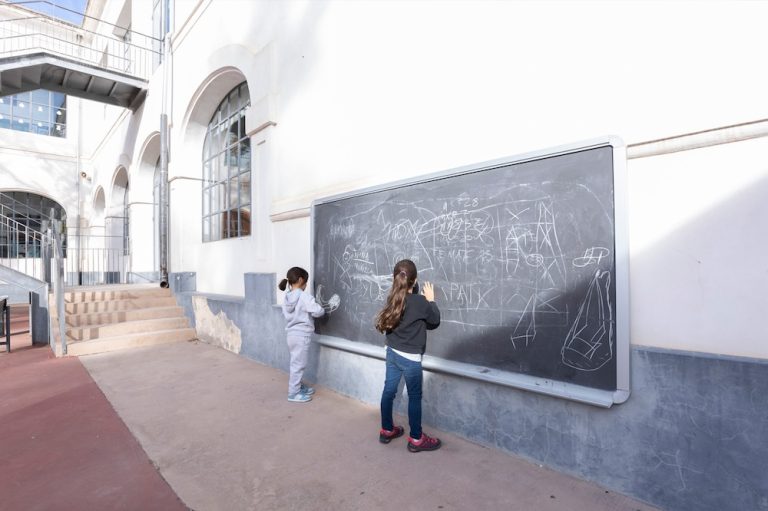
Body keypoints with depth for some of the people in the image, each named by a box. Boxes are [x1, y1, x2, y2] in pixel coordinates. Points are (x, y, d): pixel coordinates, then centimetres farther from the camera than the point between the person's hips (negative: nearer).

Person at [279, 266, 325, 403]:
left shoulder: (287, 297, 4)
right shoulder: (304, 296, -20)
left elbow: (286, 314, 12)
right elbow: (317, 311, -23)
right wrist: (323, 310, 0)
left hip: (291, 334, 9)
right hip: (301, 335, -9)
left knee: (296, 363, 21)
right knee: (298, 364, 3)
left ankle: (299, 387, 35)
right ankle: (293, 393, 13)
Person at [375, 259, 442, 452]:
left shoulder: (392, 299, -2)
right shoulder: (420, 301, -19)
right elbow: (435, 322, -2)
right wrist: (431, 300, 7)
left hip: (392, 352, 7)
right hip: (410, 357, -7)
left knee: (389, 390, 16)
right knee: (415, 397, 8)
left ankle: (387, 430, 33)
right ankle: (416, 439, 21)